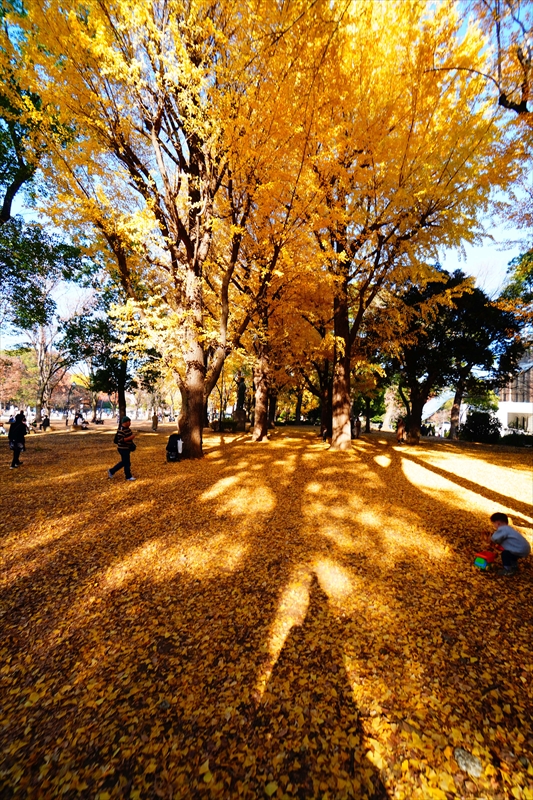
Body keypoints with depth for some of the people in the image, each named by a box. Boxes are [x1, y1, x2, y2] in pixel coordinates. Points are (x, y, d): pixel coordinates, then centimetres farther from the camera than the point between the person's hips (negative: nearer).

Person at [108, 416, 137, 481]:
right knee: (127, 463, 3)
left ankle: (111, 471, 32)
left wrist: (132, 436, 4)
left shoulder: (127, 428, 7)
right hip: (123, 449, -10)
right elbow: (121, 440, -28)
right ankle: (128, 477, 18)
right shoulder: (121, 430, -23)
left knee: (123, 462, 19)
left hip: (127, 448, 10)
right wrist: (130, 437, -29)